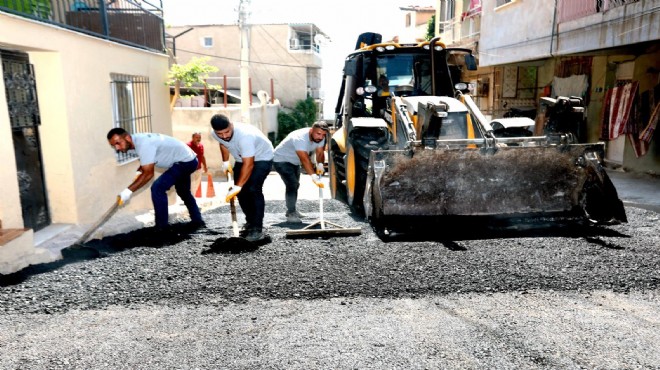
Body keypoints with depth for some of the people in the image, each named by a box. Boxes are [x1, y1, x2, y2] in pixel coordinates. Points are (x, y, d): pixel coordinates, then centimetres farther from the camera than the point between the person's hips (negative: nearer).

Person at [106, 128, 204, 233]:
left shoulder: (143, 143, -28)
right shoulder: (138, 139, 1)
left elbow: (148, 174, -26)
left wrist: (129, 190, -23)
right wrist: (140, 170, 4)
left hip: (185, 161, -11)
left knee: (157, 188, -15)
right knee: (183, 191, 26)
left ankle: (162, 227, -6)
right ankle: (197, 220, 39)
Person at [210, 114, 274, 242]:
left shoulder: (244, 135, -40)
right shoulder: (215, 134, -16)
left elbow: (248, 164, -38)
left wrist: (237, 186, -38)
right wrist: (225, 162, 9)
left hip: (262, 158, -7)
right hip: (241, 158, 7)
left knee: (253, 190, -22)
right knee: (241, 191, 2)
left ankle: (257, 228, -17)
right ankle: (250, 222, 19)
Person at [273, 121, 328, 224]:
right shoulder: (300, 138, -39)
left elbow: (320, 152, -10)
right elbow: (305, 159, -47)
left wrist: (320, 164, -32)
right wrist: (314, 177, -55)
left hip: (294, 162, 9)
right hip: (281, 160, -9)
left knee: (295, 185, 18)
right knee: (292, 184, -20)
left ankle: (292, 210, 35)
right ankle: (291, 214, -13)